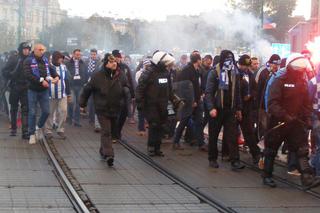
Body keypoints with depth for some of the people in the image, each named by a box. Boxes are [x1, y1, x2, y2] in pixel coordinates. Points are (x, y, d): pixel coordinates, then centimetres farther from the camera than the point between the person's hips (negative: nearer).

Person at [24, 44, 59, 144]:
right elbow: (28, 75, -20)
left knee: (46, 111, 5)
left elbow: (51, 70, 12)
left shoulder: (45, 60, 7)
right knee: (32, 113, 1)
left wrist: (56, 76, -11)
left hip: (44, 90, 4)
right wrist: (41, 81, -25)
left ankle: (39, 127, 30)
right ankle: (32, 134, 11)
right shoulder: (28, 61, -10)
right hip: (33, 90, -4)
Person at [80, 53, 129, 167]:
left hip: (115, 109, 4)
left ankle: (103, 151, 31)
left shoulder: (121, 75, -1)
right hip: (102, 109, -4)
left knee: (107, 132, 15)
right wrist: (82, 104, 5)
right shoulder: (97, 76, -10)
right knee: (106, 132, -12)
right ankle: (108, 154, -18)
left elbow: (127, 88, 16)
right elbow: (87, 89, 0)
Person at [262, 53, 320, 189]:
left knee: (302, 150, -6)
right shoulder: (279, 82, -12)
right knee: (271, 151, 8)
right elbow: (273, 104, -21)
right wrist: (285, 116, -29)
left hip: (296, 123, 5)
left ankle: (307, 179, -12)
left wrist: (307, 119, 2)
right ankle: (267, 176, 23)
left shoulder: (302, 83, 8)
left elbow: (306, 103, 14)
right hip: (278, 122, -5)